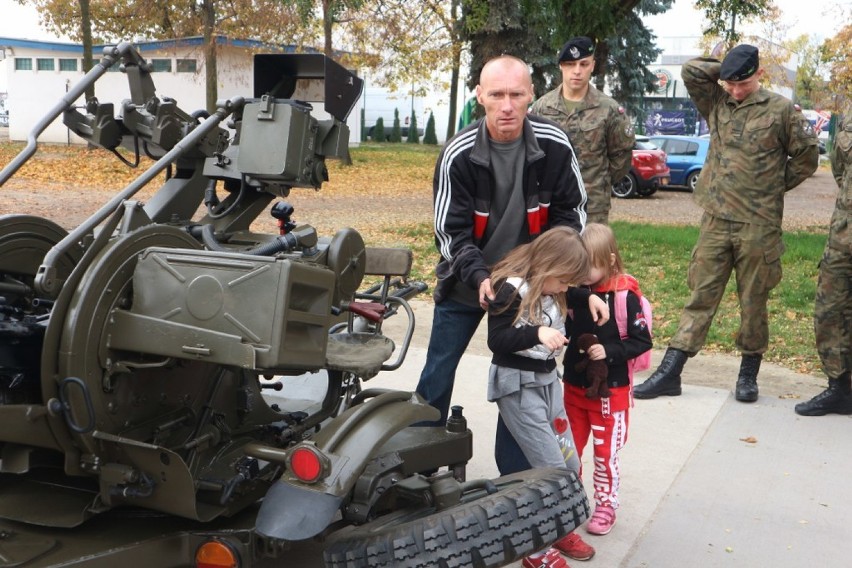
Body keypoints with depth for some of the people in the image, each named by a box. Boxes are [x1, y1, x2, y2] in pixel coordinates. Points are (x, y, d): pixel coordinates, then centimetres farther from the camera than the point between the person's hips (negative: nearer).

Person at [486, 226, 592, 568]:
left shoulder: (552, 292, 6)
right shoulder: (511, 290, -17)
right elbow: (496, 340, -22)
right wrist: (537, 334, -33)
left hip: (547, 380, 8)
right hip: (518, 385, -8)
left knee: (570, 463, 12)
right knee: (551, 468, -9)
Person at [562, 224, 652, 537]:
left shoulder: (625, 294, -17)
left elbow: (642, 341, -13)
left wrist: (609, 352, -24)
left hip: (611, 390, -4)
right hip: (574, 385, 5)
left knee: (606, 453, 9)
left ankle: (605, 506, 26)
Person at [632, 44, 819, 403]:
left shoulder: (781, 110, 0)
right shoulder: (716, 104, 10)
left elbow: (807, 155, 5)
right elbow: (691, 70, 1)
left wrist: (776, 186, 7)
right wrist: (727, 71, 5)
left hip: (759, 225, -2)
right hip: (715, 221, 3)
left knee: (753, 302, 7)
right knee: (700, 296, 4)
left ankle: (748, 375, 21)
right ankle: (669, 373, 3)